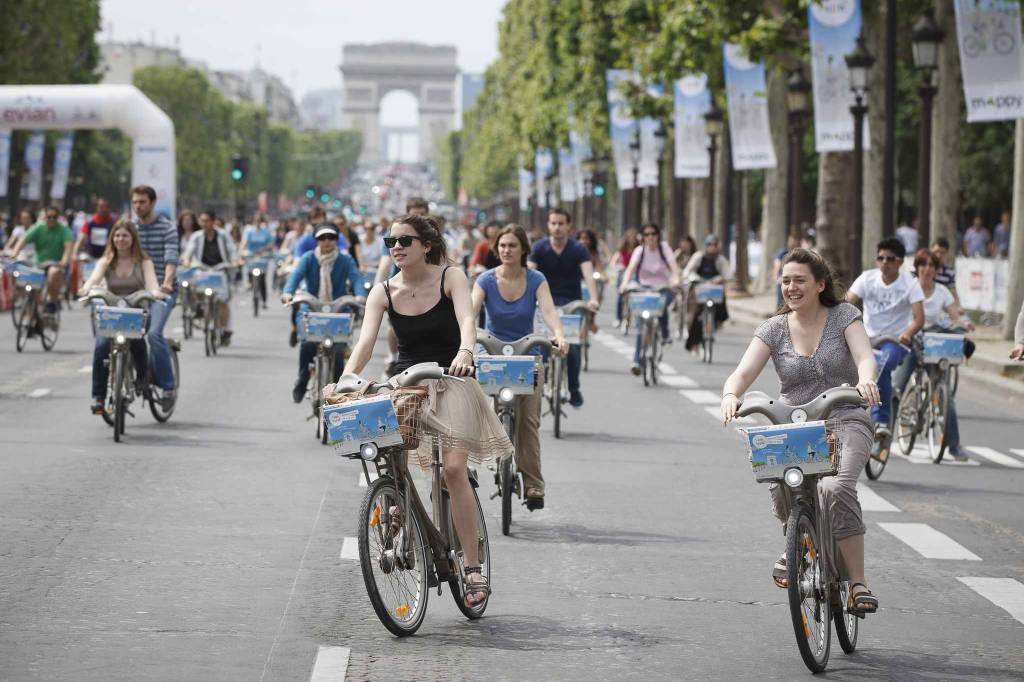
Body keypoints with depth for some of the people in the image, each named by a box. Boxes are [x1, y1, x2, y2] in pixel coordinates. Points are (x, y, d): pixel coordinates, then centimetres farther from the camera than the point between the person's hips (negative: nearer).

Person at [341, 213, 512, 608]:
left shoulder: (450, 277, -7)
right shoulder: (383, 292, -1)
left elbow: (466, 318, -24)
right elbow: (366, 340, -13)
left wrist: (465, 352, -45)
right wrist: (346, 377, -32)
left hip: (450, 383, -3)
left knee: (454, 468, -17)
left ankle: (473, 569, -15)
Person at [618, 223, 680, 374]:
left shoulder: (664, 247, -2)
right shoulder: (640, 250, -2)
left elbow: (673, 265, -15)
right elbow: (631, 267, -17)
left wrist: (675, 279, -37)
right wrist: (625, 283, -36)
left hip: (663, 288, -1)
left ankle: (665, 335, -13)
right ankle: (637, 359, -5)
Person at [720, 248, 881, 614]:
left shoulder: (843, 316, 1)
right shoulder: (774, 329, 6)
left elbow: (864, 356, -15)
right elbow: (743, 373, -6)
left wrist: (865, 379, -39)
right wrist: (730, 394, -30)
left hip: (844, 422, -2)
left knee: (836, 488, -32)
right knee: (778, 483, -30)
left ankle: (858, 583, -21)